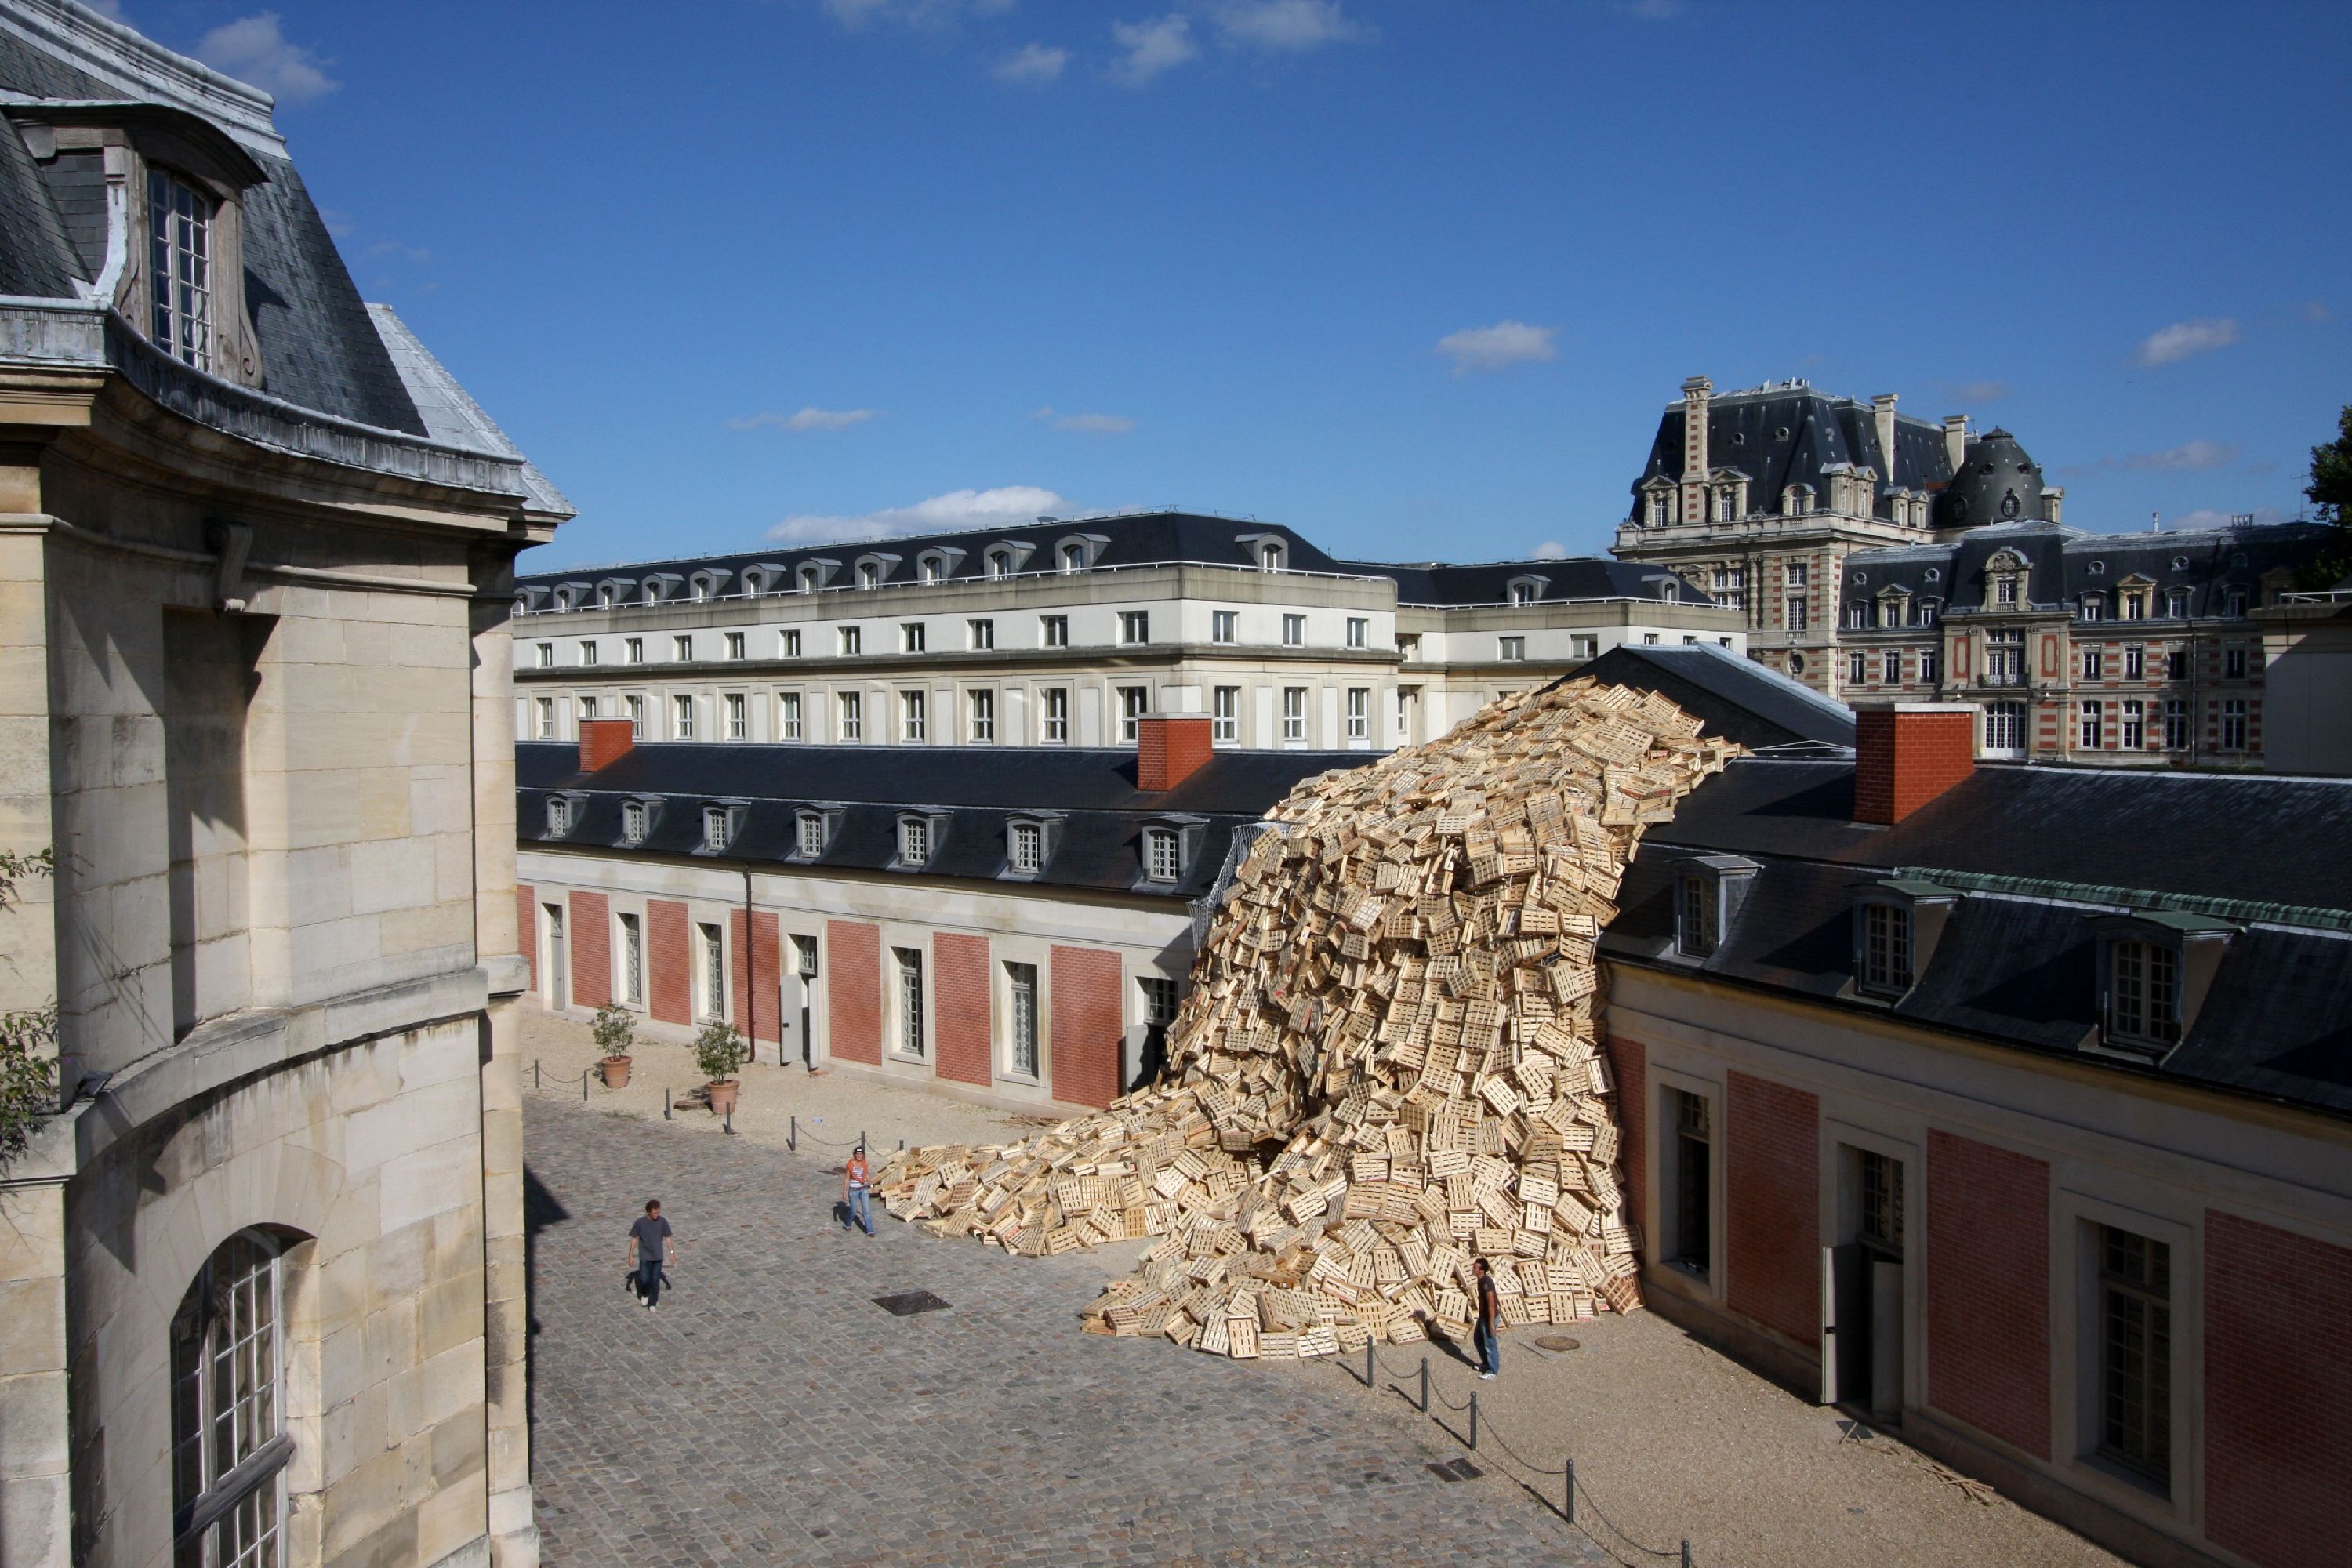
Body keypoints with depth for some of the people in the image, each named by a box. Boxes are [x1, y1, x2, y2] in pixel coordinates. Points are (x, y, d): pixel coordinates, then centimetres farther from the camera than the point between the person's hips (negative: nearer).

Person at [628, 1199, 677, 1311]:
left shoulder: (663, 1222, -9)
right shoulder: (640, 1222, -13)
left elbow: (667, 1238, 2)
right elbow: (634, 1239, -4)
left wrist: (672, 1252, -1)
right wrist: (631, 1256, -2)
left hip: (658, 1256, 1)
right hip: (644, 1256, -1)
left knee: (655, 1280, 4)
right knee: (644, 1279, -5)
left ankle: (652, 1304, 18)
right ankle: (645, 1294, 28)